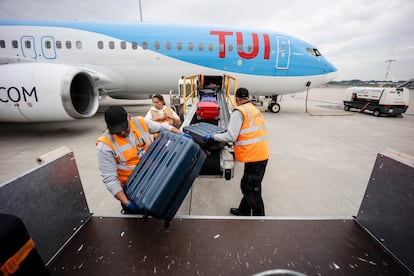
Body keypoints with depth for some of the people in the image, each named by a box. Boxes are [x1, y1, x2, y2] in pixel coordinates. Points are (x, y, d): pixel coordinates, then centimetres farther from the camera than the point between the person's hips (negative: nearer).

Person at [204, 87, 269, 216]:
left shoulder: (239, 112, -11)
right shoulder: (256, 110, 16)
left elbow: (231, 136, -17)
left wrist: (212, 136, -5)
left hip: (254, 156, -9)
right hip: (262, 154, 9)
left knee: (252, 189, 4)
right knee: (248, 185, 21)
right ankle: (244, 210, 37)